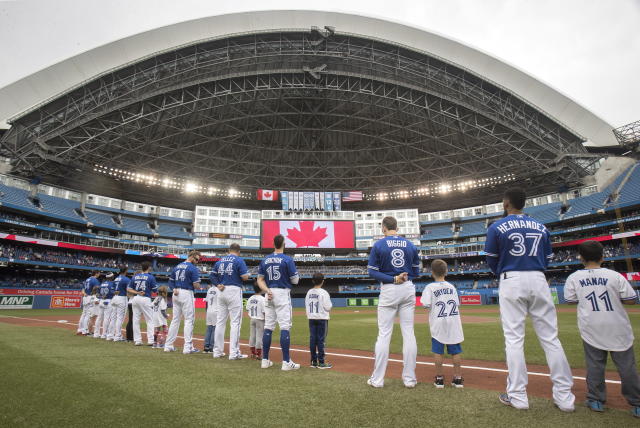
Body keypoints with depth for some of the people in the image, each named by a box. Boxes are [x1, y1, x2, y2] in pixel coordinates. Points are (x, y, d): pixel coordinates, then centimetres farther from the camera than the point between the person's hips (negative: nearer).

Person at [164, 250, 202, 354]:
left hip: (176, 294, 7)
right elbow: (196, 285, -14)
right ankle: (188, 347, -4)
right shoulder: (193, 268, -10)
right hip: (187, 294, -7)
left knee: (175, 319, 14)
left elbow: (171, 281, 13)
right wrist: (199, 287, 7)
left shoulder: (176, 267, 14)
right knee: (189, 320, -2)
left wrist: (174, 289, -1)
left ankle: (168, 345, 18)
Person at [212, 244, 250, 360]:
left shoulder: (220, 261, 13)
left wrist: (218, 284, 3)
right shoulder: (239, 260, -6)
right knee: (235, 322, -2)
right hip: (234, 291, -6)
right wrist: (246, 273, 8)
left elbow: (213, 275, 12)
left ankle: (217, 351, 17)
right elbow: (245, 277, -12)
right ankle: (234, 352, -2)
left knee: (220, 321, 11)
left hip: (221, 291, 6)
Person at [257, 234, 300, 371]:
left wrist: (267, 290, -7)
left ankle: (265, 360, 16)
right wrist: (296, 273, 13)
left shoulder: (265, 260, 8)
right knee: (285, 327, -4)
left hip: (269, 294, 6)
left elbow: (260, 280, 4)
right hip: (283, 294, -5)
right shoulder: (287, 259, -8)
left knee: (268, 327, 10)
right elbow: (295, 280, -6)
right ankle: (286, 362, -4)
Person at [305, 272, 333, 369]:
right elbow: (328, 307, -13)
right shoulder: (323, 292, -12)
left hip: (311, 318, 5)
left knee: (312, 339, 9)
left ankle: (314, 361, 16)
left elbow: (306, 306, 8)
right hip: (322, 318, -5)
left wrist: (309, 316, 16)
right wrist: (330, 305, 8)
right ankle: (321, 362, 2)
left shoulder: (309, 292, 5)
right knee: (321, 339, -2)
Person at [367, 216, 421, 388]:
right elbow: (416, 272, 8)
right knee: (408, 333, 8)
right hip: (408, 289, 3)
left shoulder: (379, 245, -5)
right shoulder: (410, 245, 5)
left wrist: (393, 279, -11)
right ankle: (410, 378, 15)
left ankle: (377, 379, 8)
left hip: (388, 290, -3)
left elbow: (372, 271, -9)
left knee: (384, 334, 2)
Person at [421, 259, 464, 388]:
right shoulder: (451, 286, 7)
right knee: (456, 350, 10)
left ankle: (439, 378, 12)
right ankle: (458, 378, 16)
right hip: (453, 322, 3)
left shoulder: (430, 287, -7)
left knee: (438, 351, 5)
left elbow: (426, 304, -16)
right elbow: (457, 304, 9)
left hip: (438, 324, -3)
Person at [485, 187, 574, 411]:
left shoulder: (497, 227, -1)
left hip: (511, 282, -3)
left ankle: (518, 396, 4)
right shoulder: (541, 227, 11)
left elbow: (491, 261, 3)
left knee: (514, 338, 0)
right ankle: (564, 396, 12)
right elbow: (547, 259, 14)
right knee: (550, 337, 8)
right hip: (539, 280, 4)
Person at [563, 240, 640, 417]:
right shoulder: (614, 276, -5)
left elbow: (570, 300, 4)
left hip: (591, 327, 0)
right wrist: (614, 296, 14)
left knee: (594, 363, 8)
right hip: (617, 327, 0)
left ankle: (596, 400, 15)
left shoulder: (574, 278, -3)